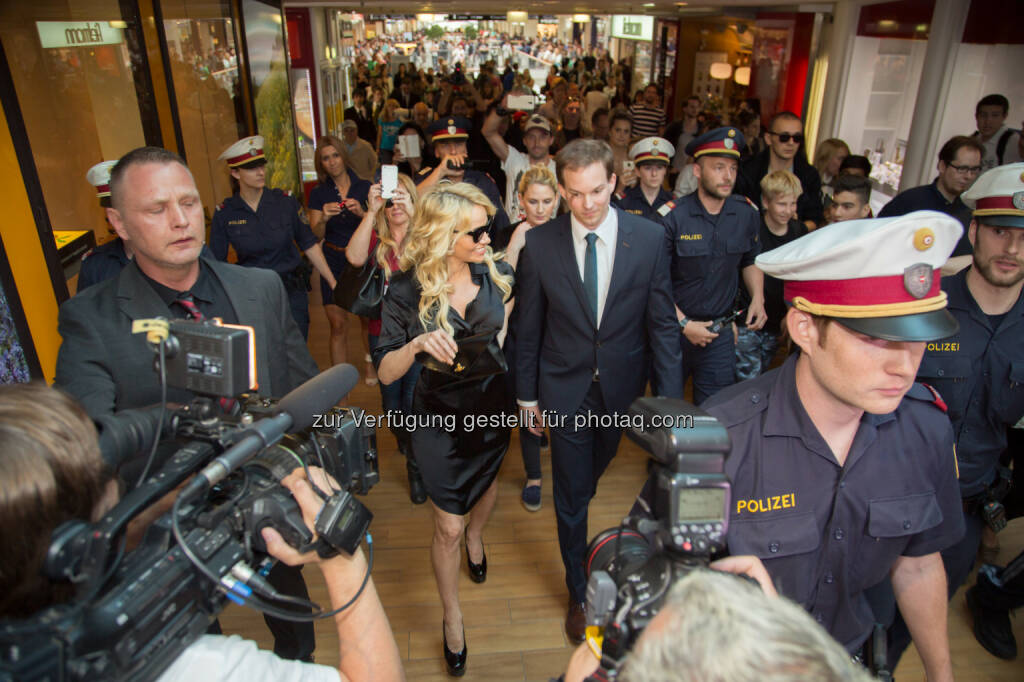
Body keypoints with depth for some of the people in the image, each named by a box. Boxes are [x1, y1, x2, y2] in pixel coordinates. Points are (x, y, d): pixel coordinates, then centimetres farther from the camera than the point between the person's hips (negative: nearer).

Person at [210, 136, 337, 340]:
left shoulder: (285, 202, -3)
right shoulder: (224, 214, -3)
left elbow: (309, 244, 3)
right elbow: (217, 263, 1)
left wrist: (333, 283, 2)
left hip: (293, 293, 0)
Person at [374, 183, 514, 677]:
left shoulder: (495, 274, -13)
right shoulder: (406, 291, -21)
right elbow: (385, 372, -18)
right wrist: (417, 344, -36)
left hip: (491, 404, 4)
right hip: (439, 414, -3)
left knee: (487, 481, 30)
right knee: (447, 527, 7)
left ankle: (475, 534, 66)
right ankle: (452, 617, 33)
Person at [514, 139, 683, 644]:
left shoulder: (649, 238, -10)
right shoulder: (539, 243, -11)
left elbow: (662, 324, -5)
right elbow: (529, 326, -2)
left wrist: (668, 398, -7)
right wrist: (527, 394, 3)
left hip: (622, 390, 1)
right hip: (566, 391, 0)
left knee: (588, 482, 20)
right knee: (571, 496, 12)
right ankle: (580, 593, 34)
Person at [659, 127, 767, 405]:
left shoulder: (746, 213, -1)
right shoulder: (672, 217, -14)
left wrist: (757, 298, 0)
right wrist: (684, 324, -15)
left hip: (720, 331, 3)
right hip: (673, 326, -3)